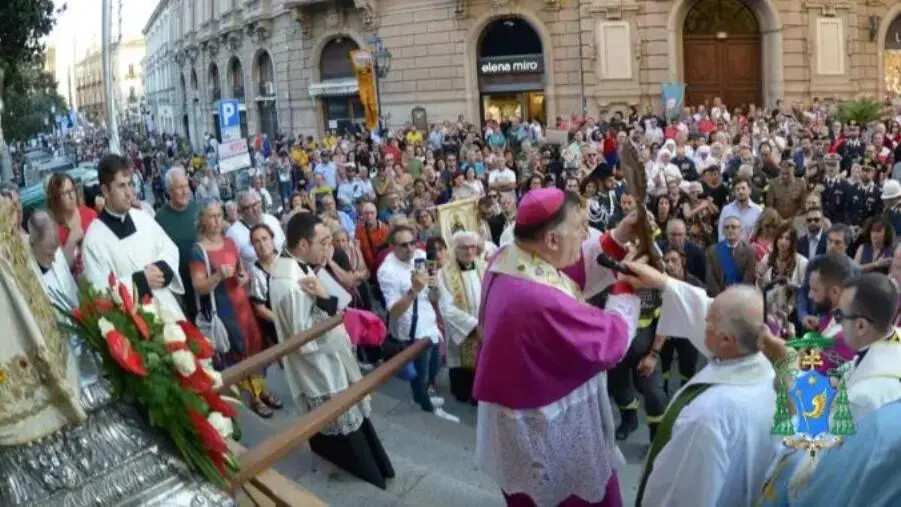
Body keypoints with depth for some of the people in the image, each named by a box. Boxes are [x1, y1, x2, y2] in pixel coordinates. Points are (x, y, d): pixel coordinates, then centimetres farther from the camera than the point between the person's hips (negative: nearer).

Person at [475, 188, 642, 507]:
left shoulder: (507, 258, -9)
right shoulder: (542, 302, -37)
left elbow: (572, 273, 4)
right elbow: (611, 342, -23)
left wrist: (617, 238, -4)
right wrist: (628, 285, -9)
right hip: (547, 432, -9)